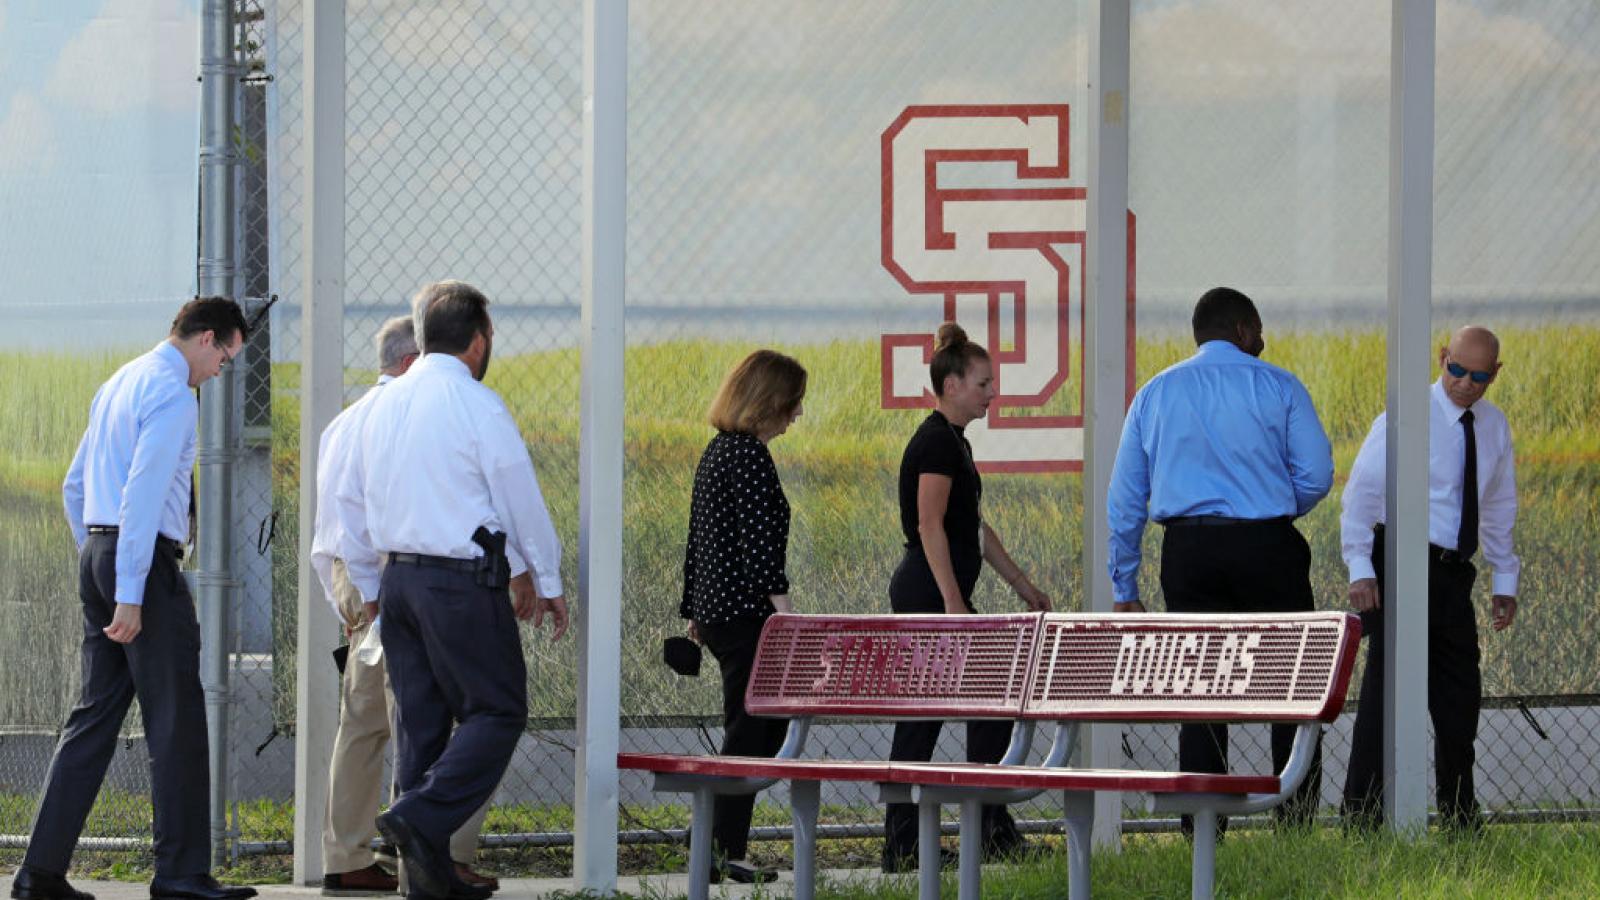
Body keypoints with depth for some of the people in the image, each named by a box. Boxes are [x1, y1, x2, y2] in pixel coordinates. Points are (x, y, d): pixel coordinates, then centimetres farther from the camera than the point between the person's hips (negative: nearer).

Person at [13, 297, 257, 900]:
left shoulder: (119, 385, 19)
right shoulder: (171, 394, -12)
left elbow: (75, 486, 23)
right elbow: (143, 494, -20)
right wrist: (129, 595, -22)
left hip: (95, 555, 9)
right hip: (144, 561, -9)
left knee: (95, 715, 9)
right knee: (176, 720, -4)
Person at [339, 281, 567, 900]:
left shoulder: (386, 403, 11)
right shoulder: (475, 404, -10)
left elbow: (351, 502, 17)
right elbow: (522, 500, -5)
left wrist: (370, 587, 27)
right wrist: (545, 583, 6)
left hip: (398, 577, 7)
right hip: (463, 581, -7)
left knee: (421, 720, 9)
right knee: (495, 712, -1)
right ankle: (419, 820, -18)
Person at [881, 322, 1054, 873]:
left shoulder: (950, 441, 17)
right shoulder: (937, 443, -13)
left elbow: (974, 527, 25)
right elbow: (930, 526, -20)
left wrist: (1022, 585, 27)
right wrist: (955, 606, -24)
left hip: (918, 597, 10)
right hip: (932, 594, -10)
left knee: (920, 723, 6)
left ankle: (902, 849, 5)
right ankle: (991, 832, 1)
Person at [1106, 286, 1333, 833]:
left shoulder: (1155, 395, 11)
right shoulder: (1277, 387, 2)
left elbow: (1124, 500, 10)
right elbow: (1316, 474, -5)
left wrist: (1124, 589, 14)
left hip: (1188, 552, 2)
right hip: (1266, 547, -2)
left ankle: (1201, 832, 1)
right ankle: (1296, 825, 3)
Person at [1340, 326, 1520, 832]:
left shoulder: (1493, 426, 12)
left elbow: (1499, 507, 21)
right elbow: (1361, 490, -11)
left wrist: (1505, 581, 18)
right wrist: (1361, 571, -19)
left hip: (1454, 577, 7)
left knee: (1460, 696, 10)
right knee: (1387, 689, -10)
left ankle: (1460, 819, 22)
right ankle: (1361, 819, -8)